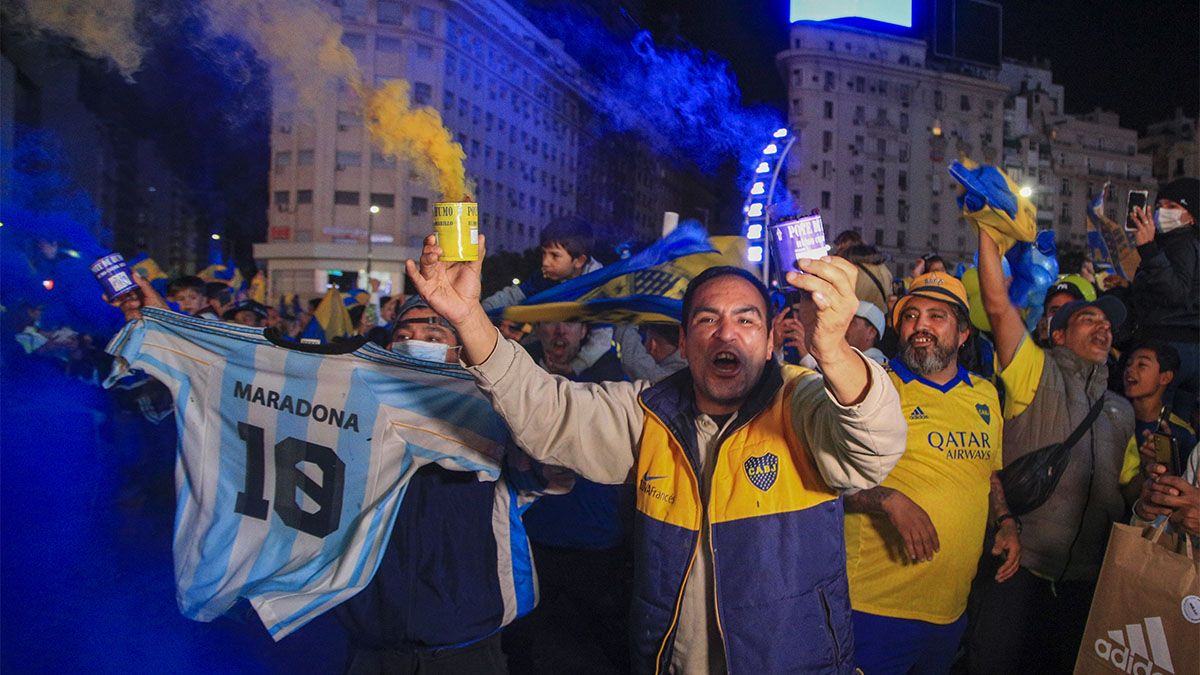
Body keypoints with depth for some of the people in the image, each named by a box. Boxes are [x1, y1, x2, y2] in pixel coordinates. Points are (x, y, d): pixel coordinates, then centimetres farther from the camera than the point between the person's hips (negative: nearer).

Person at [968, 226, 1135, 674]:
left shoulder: (1121, 411, 22)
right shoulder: (1037, 373, 5)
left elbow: (1130, 487, 26)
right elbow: (998, 304, -8)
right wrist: (988, 228, -9)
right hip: (1021, 566, -5)